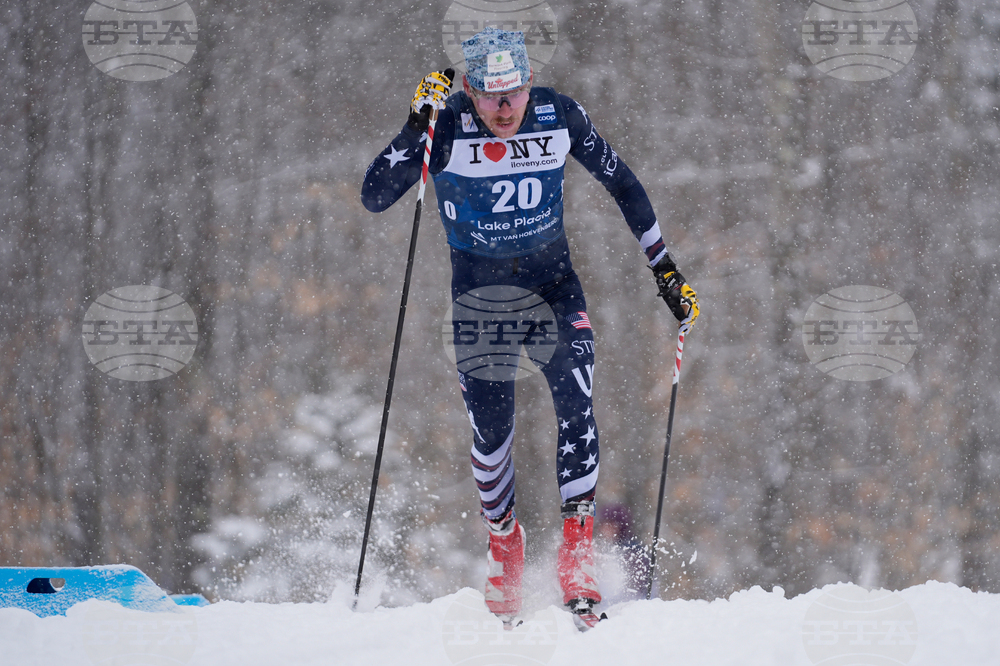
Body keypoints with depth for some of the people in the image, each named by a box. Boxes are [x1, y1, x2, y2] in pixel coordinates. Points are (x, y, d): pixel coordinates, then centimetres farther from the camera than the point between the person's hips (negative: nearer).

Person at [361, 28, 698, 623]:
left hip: (552, 283, 1)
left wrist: (667, 273, 3)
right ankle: (504, 552, 24)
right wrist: (418, 127, -36)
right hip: (479, 292, -1)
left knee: (576, 404, -20)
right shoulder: (448, 127, -19)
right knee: (492, 431, -2)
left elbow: (623, 184, 1)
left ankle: (578, 560, -17)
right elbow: (374, 197, -23)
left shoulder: (560, 117, -14)